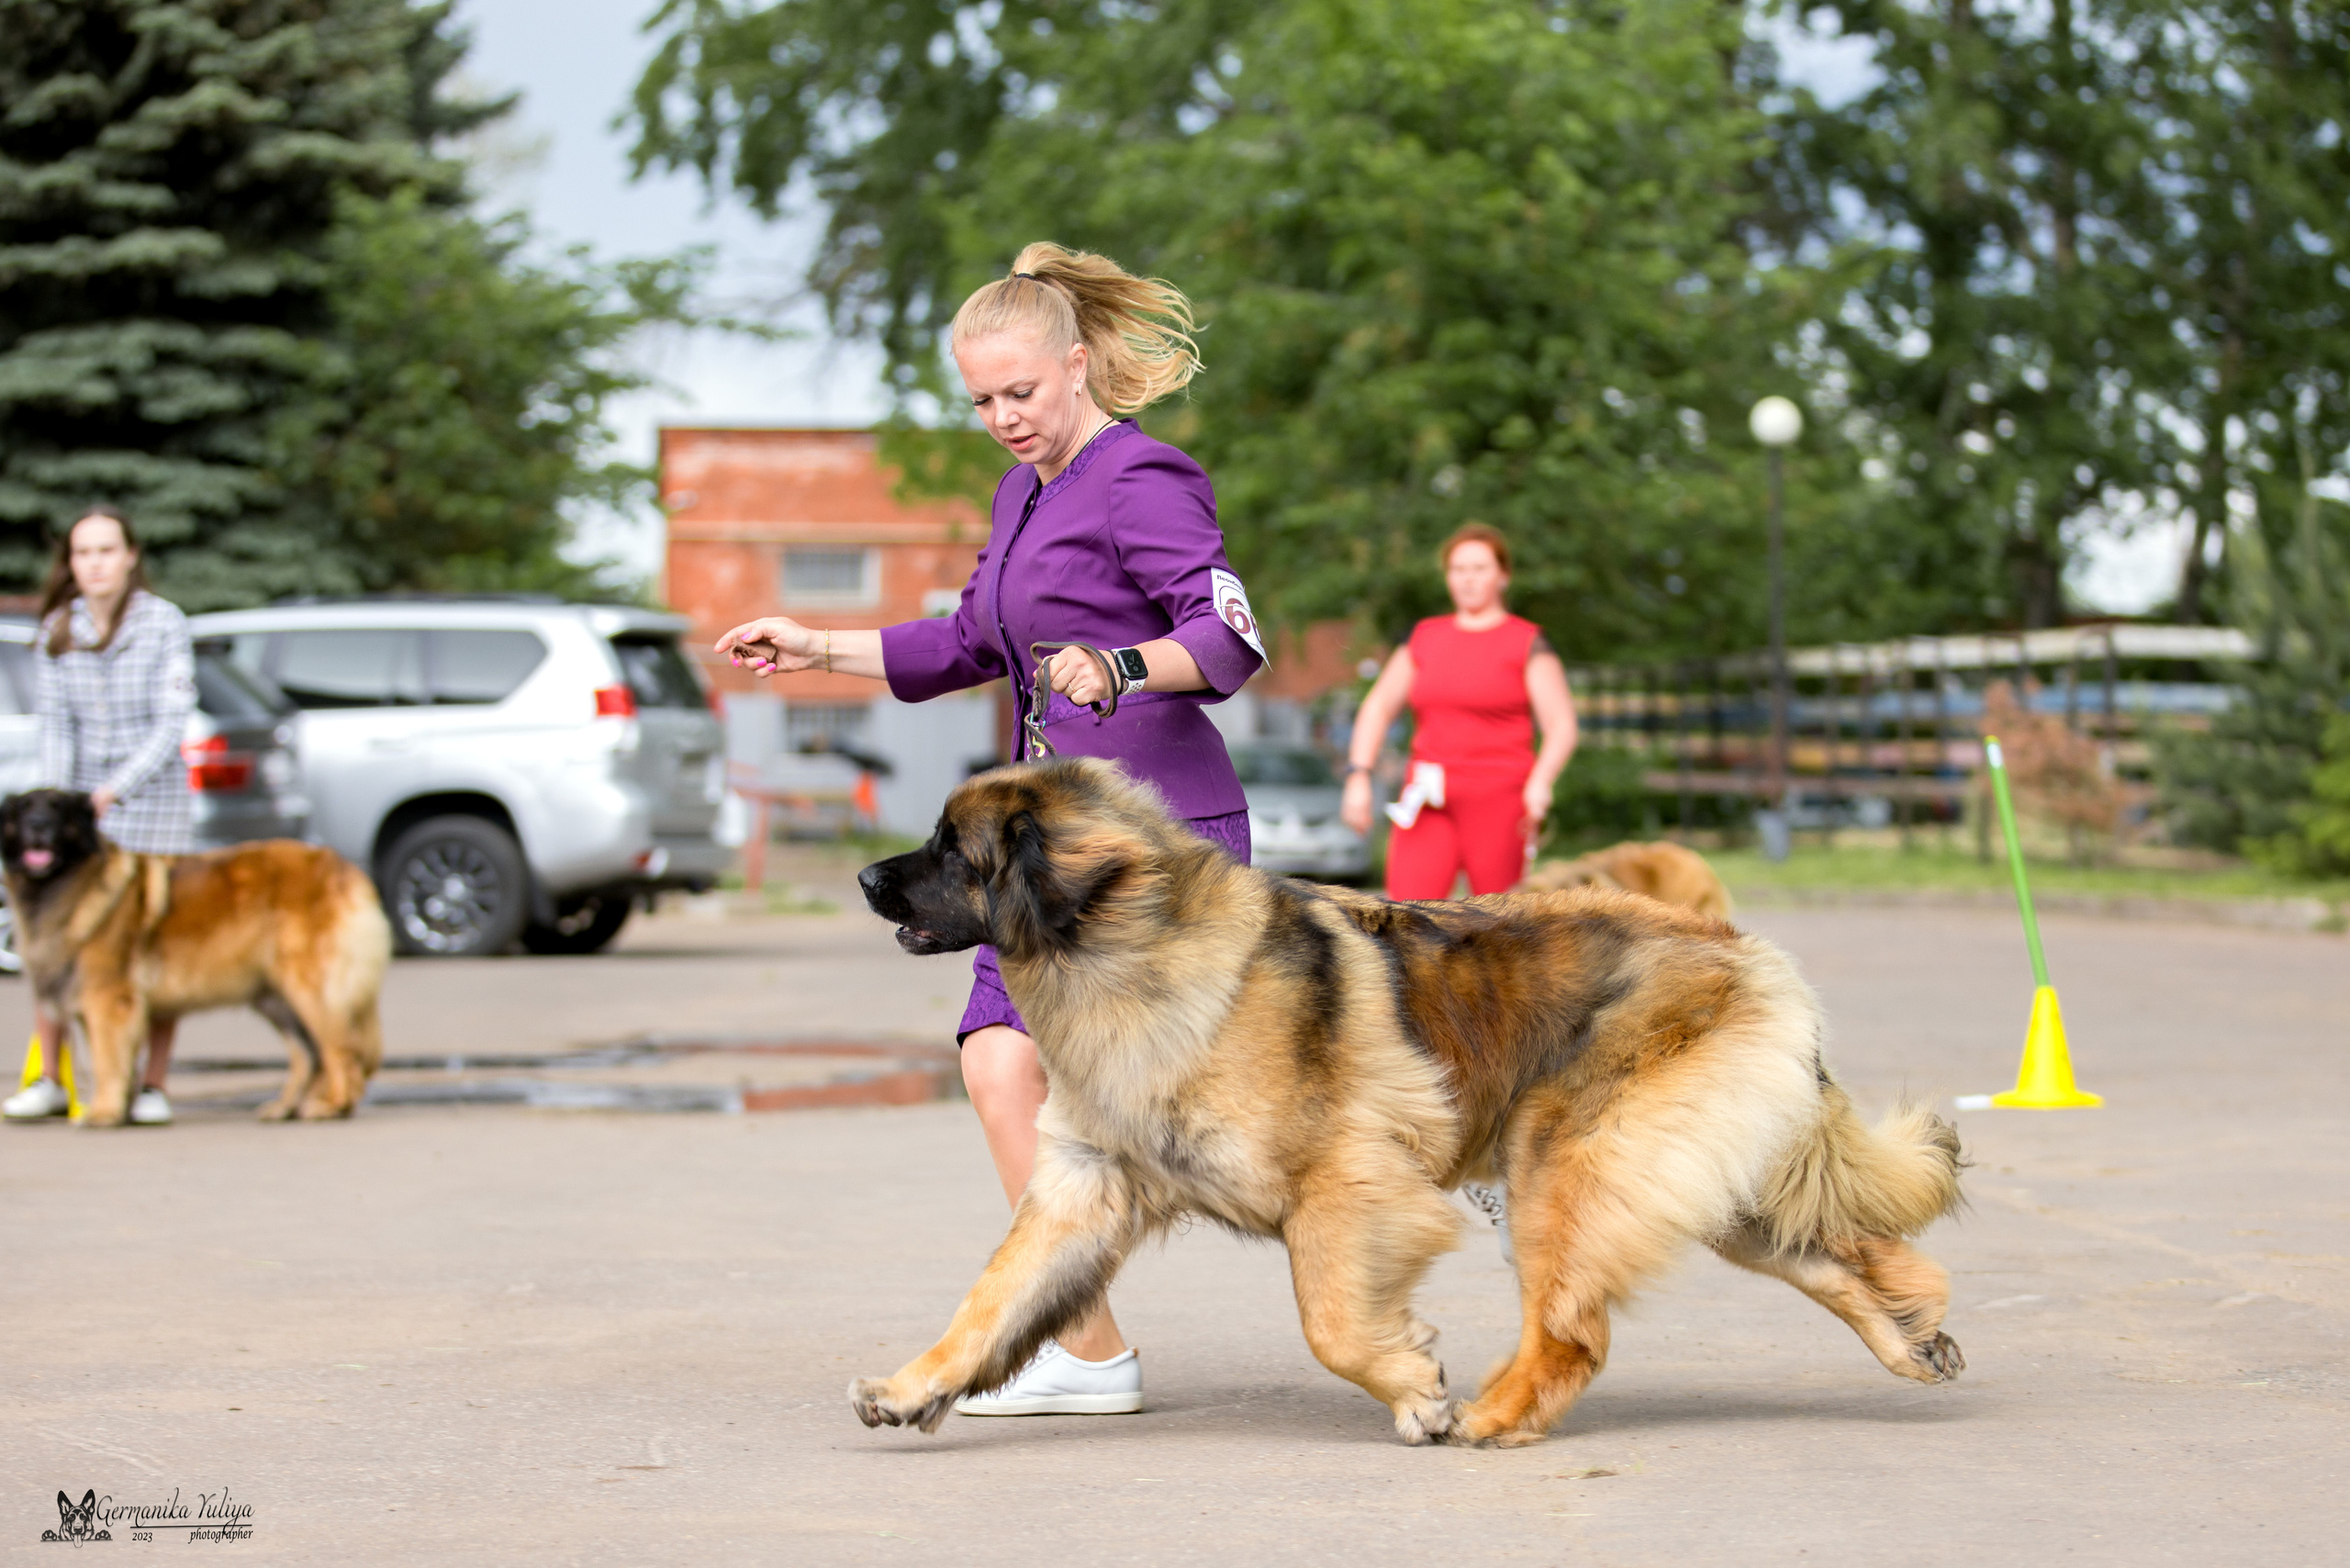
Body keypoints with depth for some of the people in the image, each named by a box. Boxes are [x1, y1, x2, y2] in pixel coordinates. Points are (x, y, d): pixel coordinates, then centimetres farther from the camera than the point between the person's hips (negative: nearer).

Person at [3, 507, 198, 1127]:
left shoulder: (164, 622, -9)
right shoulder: (57, 630, 2)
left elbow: (172, 724, -12)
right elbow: (55, 726, 1)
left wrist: (116, 790, -21)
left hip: (151, 797, -3)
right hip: (79, 797, 3)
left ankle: (153, 1086, 7)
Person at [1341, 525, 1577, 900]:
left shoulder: (1527, 643, 1)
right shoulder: (1426, 637, 14)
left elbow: (1562, 727, -6)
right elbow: (1377, 707, 16)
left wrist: (1540, 783, -24)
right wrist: (1358, 777, 3)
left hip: (1498, 799, -3)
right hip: (1429, 804, 3)